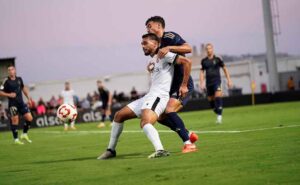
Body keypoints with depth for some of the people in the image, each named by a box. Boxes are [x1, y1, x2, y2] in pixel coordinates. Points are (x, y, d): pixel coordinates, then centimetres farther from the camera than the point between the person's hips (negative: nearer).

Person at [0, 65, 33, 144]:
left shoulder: (19, 79, 6)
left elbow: (23, 88, 22)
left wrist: (28, 98, 18)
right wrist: (9, 95, -19)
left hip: (21, 103, 5)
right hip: (12, 104, -5)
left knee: (29, 118, 0)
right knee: (15, 121, -3)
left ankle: (24, 134, 19)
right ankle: (16, 139, 8)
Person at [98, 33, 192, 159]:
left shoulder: (163, 55, -6)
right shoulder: (152, 61, 21)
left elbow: (187, 62, -15)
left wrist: (184, 85, -13)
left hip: (159, 96, -10)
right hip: (149, 96, 10)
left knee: (145, 123, -36)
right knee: (119, 116, 14)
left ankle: (160, 150, -51)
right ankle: (111, 150, 22)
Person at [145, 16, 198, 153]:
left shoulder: (169, 37, -10)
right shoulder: (157, 44, 17)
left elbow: (188, 48, -24)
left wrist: (168, 48, -31)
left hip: (183, 83, -9)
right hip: (172, 86, 9)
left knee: (169, 110, -26)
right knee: (160, 116, 7)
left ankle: (189, 144, -23)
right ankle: (189, 135, 20)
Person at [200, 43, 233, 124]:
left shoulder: (217, 59, 0)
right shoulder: (204, 61, 8)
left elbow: (224, 69, 7)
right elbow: (202, 72, 14)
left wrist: (229, 80, 4)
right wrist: (202, 83, 6)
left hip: (216, 80, -4)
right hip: (208, 83, 4)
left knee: (218, 96, -22)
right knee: (210, 99, 5)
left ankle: (219, 115, -20)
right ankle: (218, 114, 22)